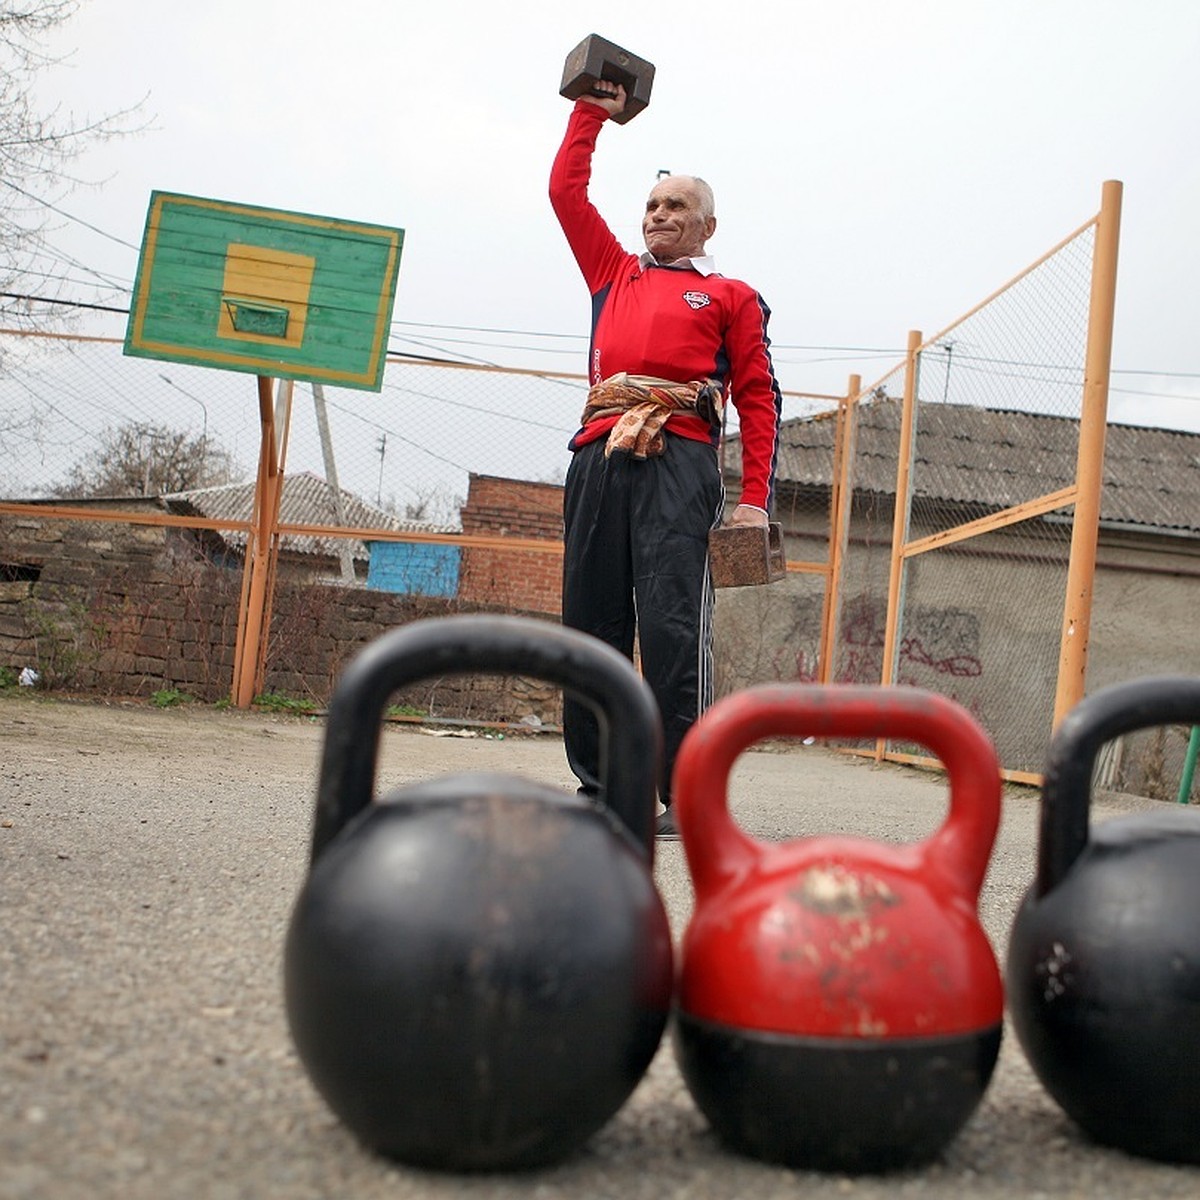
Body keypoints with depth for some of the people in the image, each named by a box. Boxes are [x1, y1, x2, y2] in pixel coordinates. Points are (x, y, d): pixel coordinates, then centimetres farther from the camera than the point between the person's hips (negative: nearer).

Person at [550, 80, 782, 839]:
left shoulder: (731, 296, 17)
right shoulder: (614, 274, 29)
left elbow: (759, 400, 7)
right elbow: (566, 190, 34)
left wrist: (756, 498, -4)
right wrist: (593, 112, 37)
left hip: (680, 460, -4)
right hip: (601, 456, 5)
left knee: (671, 623, -16)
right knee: (591, 625, 0)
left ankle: (687, 796, -15)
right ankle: (598, 786, 7)